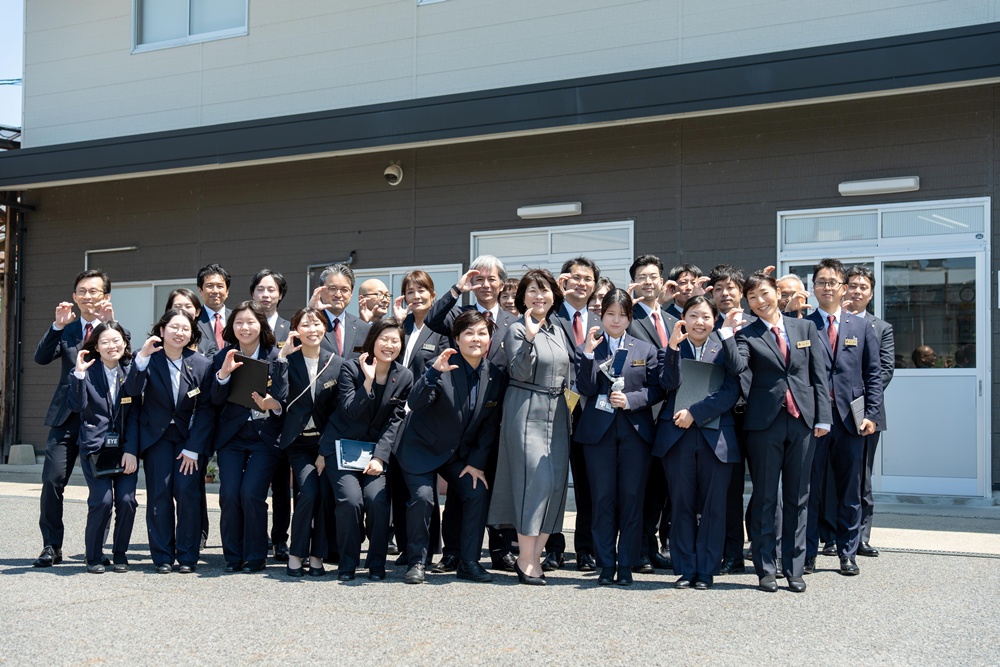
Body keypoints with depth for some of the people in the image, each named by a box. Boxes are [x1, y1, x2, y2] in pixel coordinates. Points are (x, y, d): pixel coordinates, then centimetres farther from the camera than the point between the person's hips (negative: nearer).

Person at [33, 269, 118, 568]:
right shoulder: (65, 330, 12)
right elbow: (41, 358, -3)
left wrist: (110, 324, -22)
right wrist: (57, 325, -15)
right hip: (66, 416, 2)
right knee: (52, 481, -3)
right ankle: (51, 547, 8)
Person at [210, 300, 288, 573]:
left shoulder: (276, 358, -1)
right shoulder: (223, 357, 5)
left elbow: (285, 402, -3)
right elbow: (216, 400, -2)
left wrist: (271, 404, -25)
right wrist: (224, 373, -19)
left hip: (264, 437, -2)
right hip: (231, 437, 2)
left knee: (251, 494, -13)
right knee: (229, 494, -8)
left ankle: (255, 557, 3)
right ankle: (233, 557, 8)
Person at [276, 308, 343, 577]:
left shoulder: (337, 363, 3)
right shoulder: (289, 361, 1)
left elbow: (340, 409, 4)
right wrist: (282, 356, -19)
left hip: (326, 441, 1)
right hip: (298, 441, -1)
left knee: (326, 494, -12)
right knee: (309, 491, -19)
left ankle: (317, 556, 3)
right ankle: (295, 555, -4)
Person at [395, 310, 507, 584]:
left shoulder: (496, 376, -6)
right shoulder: (443, 368, -19)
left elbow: (490, 425, 2)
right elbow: (415, 404, -30)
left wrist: (477, 462, -3)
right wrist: (434, 372, -45)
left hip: (460, 453, 4)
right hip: (422, 448, -4)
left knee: (478, 494, -11)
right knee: (422, 497, -19)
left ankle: (468, 563, 2)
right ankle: (416, 563, -2)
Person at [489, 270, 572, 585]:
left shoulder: (558, 330, 16)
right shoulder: (517, 329, -5)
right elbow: (520, 373, -16)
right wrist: (529, 337, -25)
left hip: (557, 413, 7)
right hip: (527, 412, -7)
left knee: (556, 481, 3)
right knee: (535, 479, -12)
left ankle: (536, 554, 11)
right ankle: (526, 559, -6)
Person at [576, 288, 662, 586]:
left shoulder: (645, 350, 9)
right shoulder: (591, 347, 6)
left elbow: (656, 390, 5)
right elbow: (585, 389, -6)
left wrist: (630, 400, -12)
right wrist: (589, 353, -15)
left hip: (635, 430, 1)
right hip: (598, 430, 0)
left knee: (631, 497, 1)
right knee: (603, 498, 1)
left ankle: (626, 565, 8)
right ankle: (606, 565, 9)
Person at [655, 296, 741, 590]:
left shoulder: (724, 348, 7)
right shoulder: (670, 347, 9)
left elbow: (730, 392, -3)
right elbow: (669, 384, -7)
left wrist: (694, 412, -11)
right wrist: (673, 347, -17)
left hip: (716, 436, -1)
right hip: (677, 436, 1)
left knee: (713, 506, 1)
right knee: (681, 505, 4)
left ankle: (706, 571, 11)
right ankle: (685, 569, 12)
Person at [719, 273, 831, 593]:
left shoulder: (806, 327, 10)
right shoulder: (746, 334, 2)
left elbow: (819, 375, 8)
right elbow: (737, 366, -17)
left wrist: (822, 418, 1)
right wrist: (728, 331, -18)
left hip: (802, 420, 2)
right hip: (764, 422, -2)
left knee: (797, 498, 8)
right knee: (764, 498, 3)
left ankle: (794, 569, 15)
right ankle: (766, 570, 11)